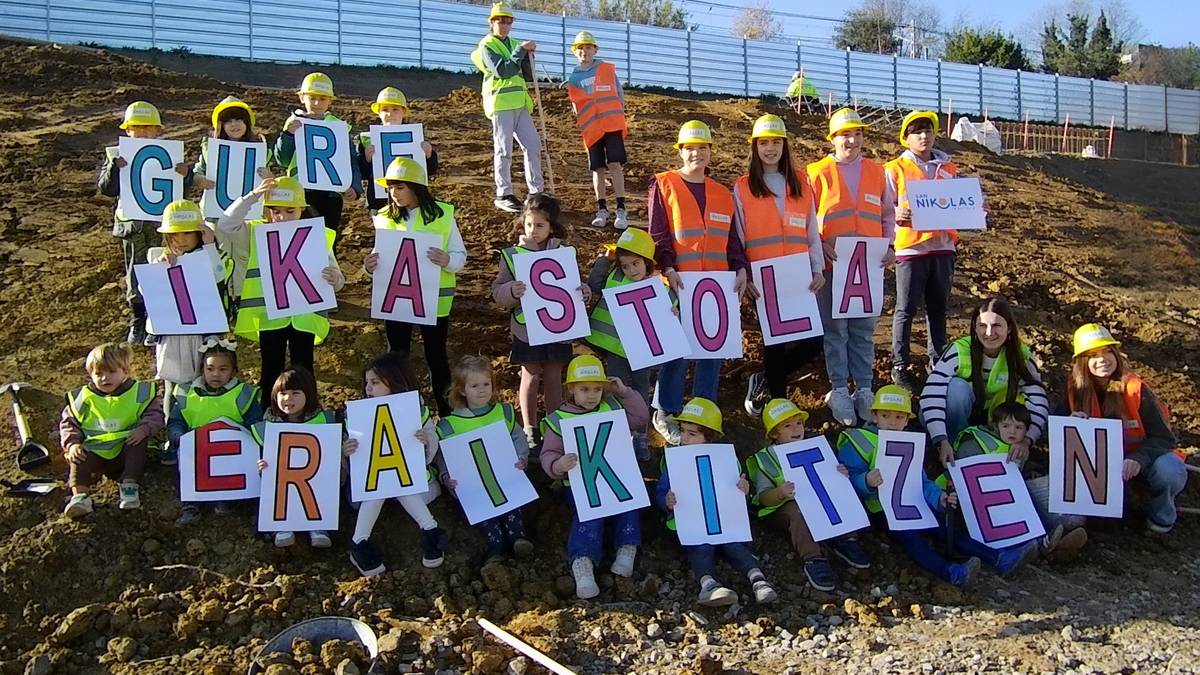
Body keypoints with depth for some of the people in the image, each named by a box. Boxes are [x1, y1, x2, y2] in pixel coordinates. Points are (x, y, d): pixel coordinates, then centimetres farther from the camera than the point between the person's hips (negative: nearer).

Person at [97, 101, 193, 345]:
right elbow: (105, 188, -5)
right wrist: (114, 168, -24)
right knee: (134, 273, 9)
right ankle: (137, 323, 23)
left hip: (162, 222, 0)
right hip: (132, 223, 1)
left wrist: (185, 175, -21)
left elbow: (182, 191, 1)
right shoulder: (117, 155, 1)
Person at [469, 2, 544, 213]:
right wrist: (521, 50, -17)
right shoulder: (487, 46, -3)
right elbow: (503, 70, -18)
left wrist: (529, 55, -2)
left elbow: (528, 76, 13)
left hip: (520, 104, 7)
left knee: (533, 145, 4)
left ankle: (536, 192, 11)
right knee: (504, 149, -4)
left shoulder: (514, 44, 18)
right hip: (500, 103, -7)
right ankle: (503, 195, 2)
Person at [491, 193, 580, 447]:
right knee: (531, 376, 9)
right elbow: (497, 293, -3)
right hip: (526, 329, -1)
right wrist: (511, 291, -25)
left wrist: (583, 292, -13)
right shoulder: (512, 255, -4)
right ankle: (529, 429, 23)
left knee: (553, 376, 12)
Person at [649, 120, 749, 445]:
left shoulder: (723, 194, 16)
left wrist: (741, 268, -1)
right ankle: (665, 414, 10)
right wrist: (668, 268, -17)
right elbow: (658, 234, -4)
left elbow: (733, 238, 15)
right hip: (679, 284, -4)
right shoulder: (663, 185, 2)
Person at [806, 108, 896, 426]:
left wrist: (889, 244, 4)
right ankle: (839, 391, 8)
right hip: (833, 265, -3)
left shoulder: (877, 172, 12)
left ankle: (864, 390, 15)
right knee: (835, 330, 1)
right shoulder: (817, 173, 2)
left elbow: (888, 214, 19)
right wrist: (820, 245, -14)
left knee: (864, 331, 7)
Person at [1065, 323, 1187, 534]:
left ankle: (1161, 516, 0)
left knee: (1170, 472, -33)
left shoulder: (1135, 388, -17)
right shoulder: (1075, 388, -9)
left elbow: (1163, 437, -17)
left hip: (1140, 456, -2)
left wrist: (1138, 459, -35)